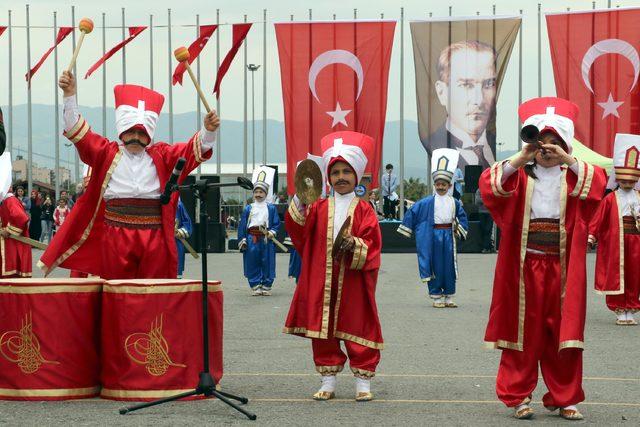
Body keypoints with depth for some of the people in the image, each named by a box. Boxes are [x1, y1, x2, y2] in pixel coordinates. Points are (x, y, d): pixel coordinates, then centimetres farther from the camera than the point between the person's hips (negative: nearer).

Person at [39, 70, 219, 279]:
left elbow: (194, 149, -1)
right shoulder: (106, 153, 7)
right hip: (115, 236, -1)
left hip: (154, 237, 1)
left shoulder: (161, 156, 9)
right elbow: (78, 131, -2)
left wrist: (208, 131, -21)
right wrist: (69, 95, -15)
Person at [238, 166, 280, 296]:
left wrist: (272, 232, -14)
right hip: (251, 240, 1)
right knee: (252, 264, 2)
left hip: (266, 240, -1)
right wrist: (242, 240, 0)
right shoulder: (248, 209, 7)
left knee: (267, 264, 2)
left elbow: (276, 223, 4)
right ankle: (255, 287, 9)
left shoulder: (271, 208, 5)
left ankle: (266, 287, 11)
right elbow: (242, 225, 7)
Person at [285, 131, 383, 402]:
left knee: (357, 330, 0)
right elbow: (300, 235, -2)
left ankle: (363, 382, 9)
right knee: (323, 331, 6)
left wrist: (355, 245, -24)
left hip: (353, 284, -3)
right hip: (321, 283, 3)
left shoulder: (364, 211, 1)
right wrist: (299, 203, -10)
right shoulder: (318, 208, 9)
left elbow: (372, 246, -5)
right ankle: (328, 382, 16)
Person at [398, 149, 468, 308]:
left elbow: (461, 216, 16)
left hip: (448, 235, 2)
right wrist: (407, 230, 3)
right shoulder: (427, 202, -3)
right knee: (435, 266, 1)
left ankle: (449, 297, 13)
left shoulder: (454, 202, 4)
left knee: (449, 266, 5)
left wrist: (459, 230, 5)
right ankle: (436, 297, 9)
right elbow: (412, 212, 1)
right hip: (433, 235, -2)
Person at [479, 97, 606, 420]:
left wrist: (568, 160, -24)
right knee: (524, 330, 1)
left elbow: (598, 185, -12)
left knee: (562, 330, 4)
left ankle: (564, 397, 13)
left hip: (562, 267, 1)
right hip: (525, 265, -1)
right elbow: (489, 185, -13)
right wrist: (519, 160, -24)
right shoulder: (519, 175, 4)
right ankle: (518, 396, 8)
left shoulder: (574, 176, 8)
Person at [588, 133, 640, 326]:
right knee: (616, 275, -1)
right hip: (615, 242, -3)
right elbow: (599, 218, -7)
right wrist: (592, 235, -15)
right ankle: (619, 311, 7)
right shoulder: (611, 199, -1)